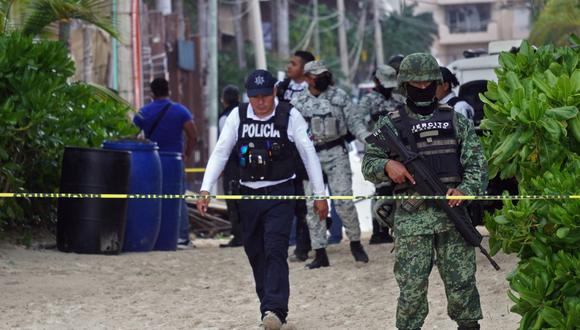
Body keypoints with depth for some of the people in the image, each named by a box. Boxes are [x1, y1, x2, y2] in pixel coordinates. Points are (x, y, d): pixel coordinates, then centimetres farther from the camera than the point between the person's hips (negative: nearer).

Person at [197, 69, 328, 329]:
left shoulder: (290, 116, -6)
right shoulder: (238, 116, 2)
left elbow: (309, 155, -3)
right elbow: (220, 153, 0)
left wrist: (320, 195, -4)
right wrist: (205, 189, -10)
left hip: (280, 195, -4)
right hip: (248, 195, 4)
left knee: (275, 251, -16)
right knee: (255, 254, 9)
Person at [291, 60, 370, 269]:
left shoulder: (339, 96, 2)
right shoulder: (298, 102, 5)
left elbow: (354, 123, 3)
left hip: (336, 153, -2)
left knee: (344, 202, -8)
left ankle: (355, 243, 9)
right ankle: (320, 254, 6)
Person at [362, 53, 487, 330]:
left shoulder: (455, 120, 9)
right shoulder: (391, 124, 6)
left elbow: (476, 161, 7)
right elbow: (368, 164, 6)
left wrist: (465, 190, -10)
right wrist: (386, 165, -16)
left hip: (453, 213, 1)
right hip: (411, 218, -1)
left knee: (462, 282, 3)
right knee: (412, 287, -2)